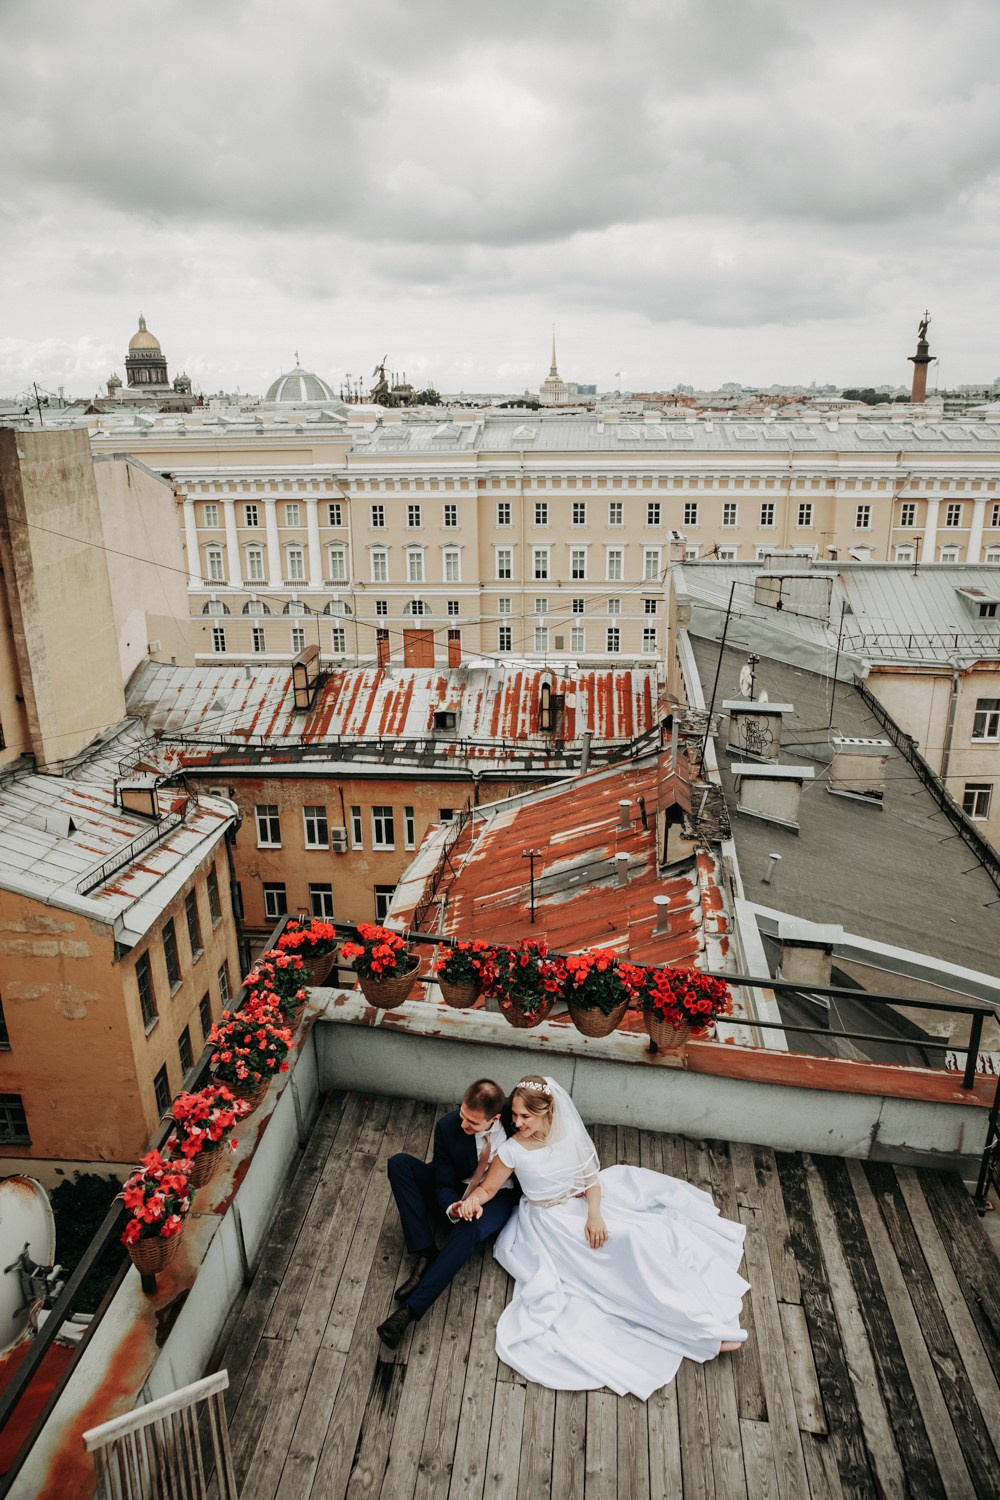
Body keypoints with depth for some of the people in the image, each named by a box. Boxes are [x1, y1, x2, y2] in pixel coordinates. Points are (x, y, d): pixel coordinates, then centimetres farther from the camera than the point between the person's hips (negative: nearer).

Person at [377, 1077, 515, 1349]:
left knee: (468, 1230, -39)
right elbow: (443, 1184, -13)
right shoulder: (448, 1126, -20)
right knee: (398, 1163, -19)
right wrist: (452, 1208, -33)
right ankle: (425, 1255, -24)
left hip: (497, 1198, -3)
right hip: (457, 1194, 3)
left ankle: (410, 1310, -40)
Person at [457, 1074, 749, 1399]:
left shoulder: (568, 1133, -8)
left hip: (587, 1206, 5)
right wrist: (471, 1201, -31)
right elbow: (487, 1189, -9)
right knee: (630, 1240, -23)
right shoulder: (513, 1150, -16)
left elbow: (591, 1178, -5)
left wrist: (594, 1213, -21)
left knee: (649, 1231, -15)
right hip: (553, 1223, -4)